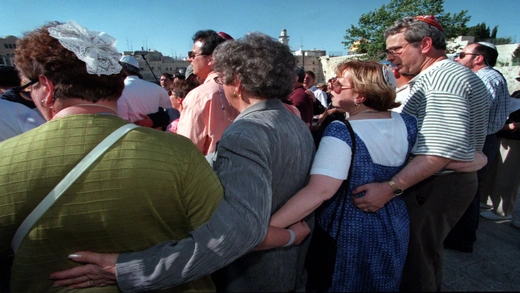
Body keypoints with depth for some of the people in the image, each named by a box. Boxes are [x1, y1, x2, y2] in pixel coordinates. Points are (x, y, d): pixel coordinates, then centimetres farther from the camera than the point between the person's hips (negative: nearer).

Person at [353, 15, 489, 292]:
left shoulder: (442, 77, -18)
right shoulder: (450, 74, 16)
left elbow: (442, 148, -30)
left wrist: (390, 187, -34)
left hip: (433, 186, -11)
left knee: (413, 262, 1)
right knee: (427, 253, 24)